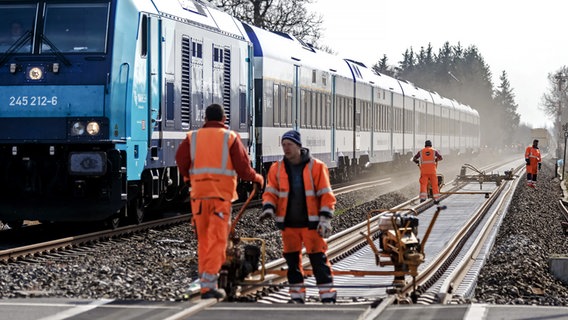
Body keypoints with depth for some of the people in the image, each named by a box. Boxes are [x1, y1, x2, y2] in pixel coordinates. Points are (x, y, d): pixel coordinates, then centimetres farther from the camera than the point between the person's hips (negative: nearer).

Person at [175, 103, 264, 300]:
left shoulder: (193, 137, 8)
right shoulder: (230, 138, 2)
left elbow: (181, 159, -4)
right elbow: (242, 166, -3)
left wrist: (188, 176, 17)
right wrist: (256, 178, 16)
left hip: (199, 194, 3)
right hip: (221, 195, -3)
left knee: (203, 239, 12)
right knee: (218, 240, -3)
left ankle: (205, 282, 13)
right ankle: (209, 284, -15)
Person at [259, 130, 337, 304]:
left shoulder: (316, 167, -4)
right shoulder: (277, 168, 5)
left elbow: (326, 194, -4)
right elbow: (271, 192, 5)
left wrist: (325, 218, -10)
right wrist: (268, 208, -15)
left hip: (311, 222, -4)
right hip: (289, 223, 4)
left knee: (318, 257, -5)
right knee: (292, 259, 7)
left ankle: (327, 294, -2)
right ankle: (297, 294, 16)